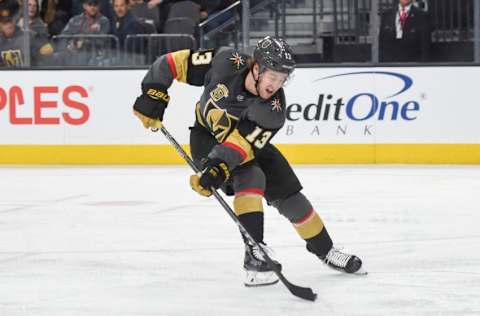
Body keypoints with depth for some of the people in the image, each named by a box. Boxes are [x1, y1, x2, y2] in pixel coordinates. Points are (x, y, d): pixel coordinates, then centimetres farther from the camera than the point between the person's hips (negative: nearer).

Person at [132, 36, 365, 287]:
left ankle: (324, 250, 21)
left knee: (289, 195, 0)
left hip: (250, 142, 2)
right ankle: (255, 252, -27)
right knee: (250, 179, -28)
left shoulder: (274, 108, -29)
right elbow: (177, 62, -20)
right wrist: (153, 93, -22)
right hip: (206, 138, -2)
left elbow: (242, 144, -38)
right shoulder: (226, 64, -30)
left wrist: (219, 168, -52)